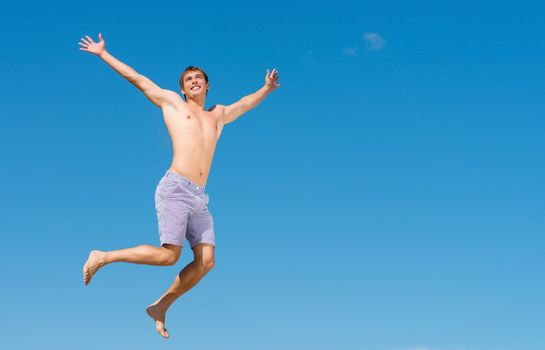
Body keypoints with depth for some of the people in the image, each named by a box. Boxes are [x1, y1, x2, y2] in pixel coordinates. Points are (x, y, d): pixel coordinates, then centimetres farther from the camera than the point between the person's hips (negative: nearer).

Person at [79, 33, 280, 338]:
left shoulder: (218, 115, 26)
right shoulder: (172, 102, 13)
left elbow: (245, 104, 45)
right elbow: (138, 79, 14)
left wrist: (266, 88, 53)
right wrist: (102, 53, 16)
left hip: (200, 198, 6)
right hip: (175, 188, -6)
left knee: (206, 261, -7)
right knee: (169, 255, -17)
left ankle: (160, 307, 8)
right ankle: (102, 257, 1)